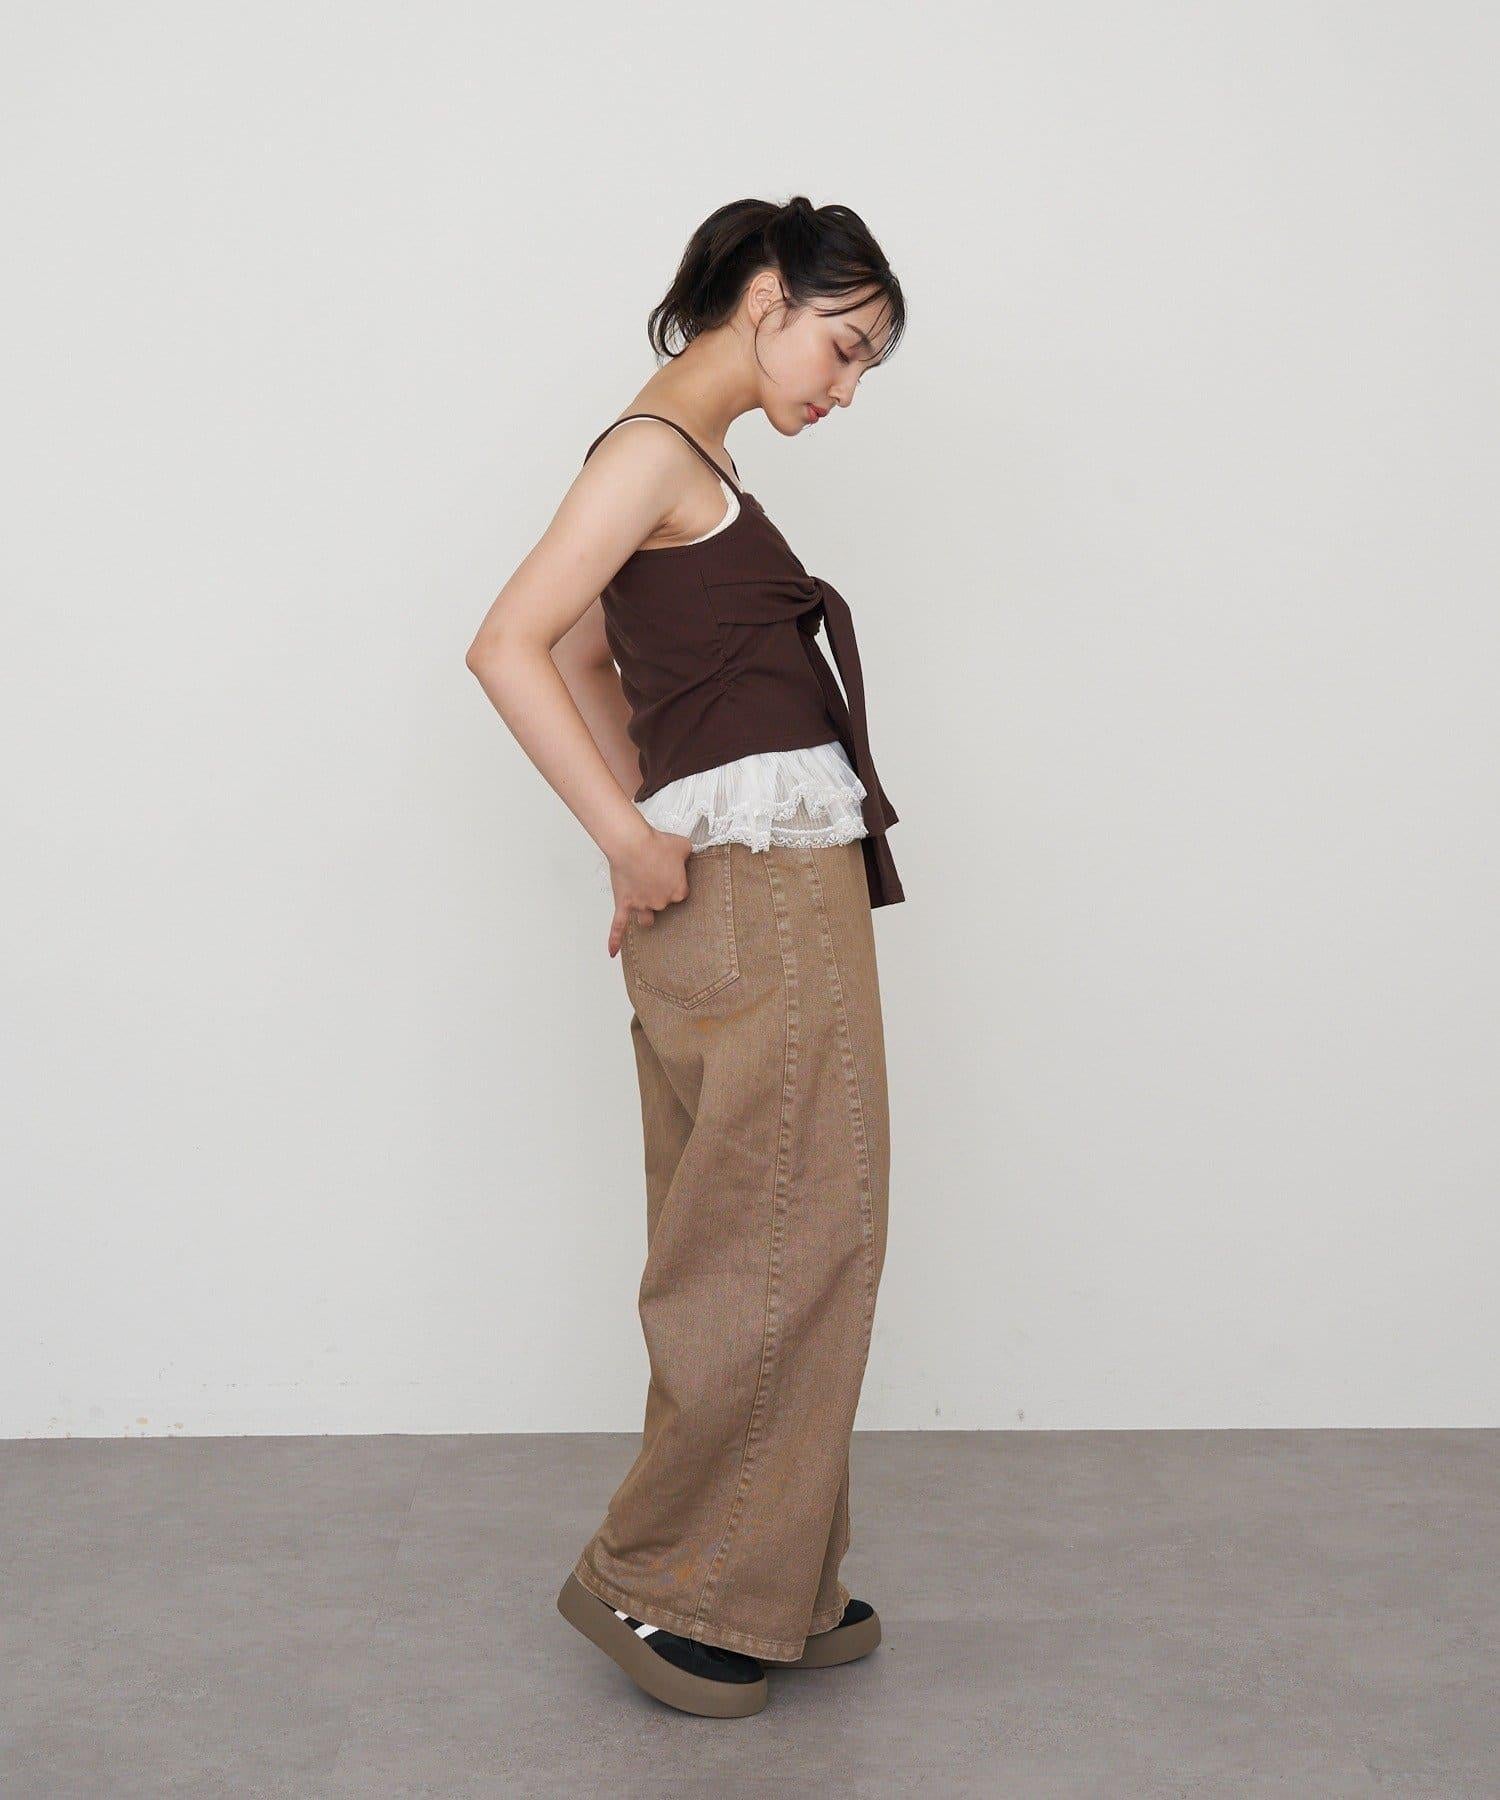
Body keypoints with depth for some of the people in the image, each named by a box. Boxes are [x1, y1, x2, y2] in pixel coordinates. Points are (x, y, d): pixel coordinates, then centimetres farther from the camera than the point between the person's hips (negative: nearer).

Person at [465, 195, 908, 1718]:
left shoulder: (686, 456, 19)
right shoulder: (657, 448, -10)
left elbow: (588, 658, 25)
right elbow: (509, 649, -20)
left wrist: (651, 822, 15)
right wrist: (634, 843, -18)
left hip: (775, 891, 10)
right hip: (755, 890, -10)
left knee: (767, 1246, 14)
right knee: (783, 1245, -2)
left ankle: (775, 1584, 25)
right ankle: (653, 1581, 13)